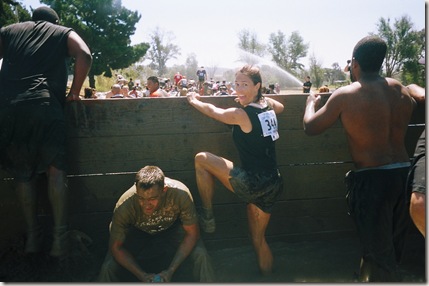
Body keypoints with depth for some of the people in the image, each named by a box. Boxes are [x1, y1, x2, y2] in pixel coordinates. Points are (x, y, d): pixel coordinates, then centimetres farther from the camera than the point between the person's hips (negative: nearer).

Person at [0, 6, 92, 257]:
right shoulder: (64, 33, 20)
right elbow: (85, 55, 1)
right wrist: (75, 92, 8)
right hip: (45, 104, -3)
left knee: (22, 172, 12)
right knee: (56, 169, 2)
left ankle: (33, 235, 15)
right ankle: (60, 238, -2)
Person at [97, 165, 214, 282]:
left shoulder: (180, 194, -37)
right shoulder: (124, 207, -36)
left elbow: (192, 234, -23)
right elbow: (116, 247, -20)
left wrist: (170, 271, -27)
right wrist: (142, 275, -26)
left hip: (172, 228, 0)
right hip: (137, 232, 0)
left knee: (200, 255, -22)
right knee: (108, 267, -19)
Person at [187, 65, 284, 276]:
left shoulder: (241, 114, -13)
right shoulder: (268, 104, 7)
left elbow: (212, 111, 4)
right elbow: (280, 107, 33)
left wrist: (194, 101, 22)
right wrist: (250, 99, 32)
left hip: (253, 183, -8)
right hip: (272, 184, 8)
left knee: (201, 159, 3)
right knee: (258, 238, 20)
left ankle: (207, 217, 12)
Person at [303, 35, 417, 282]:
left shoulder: (345, 96, -11)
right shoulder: (400, 90, 5)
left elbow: (310, 127, 0)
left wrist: (312, 101, 18)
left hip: (372, 179, -6)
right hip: (404, 173, 7)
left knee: (379, 254, 5)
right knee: (393, 249, 22)